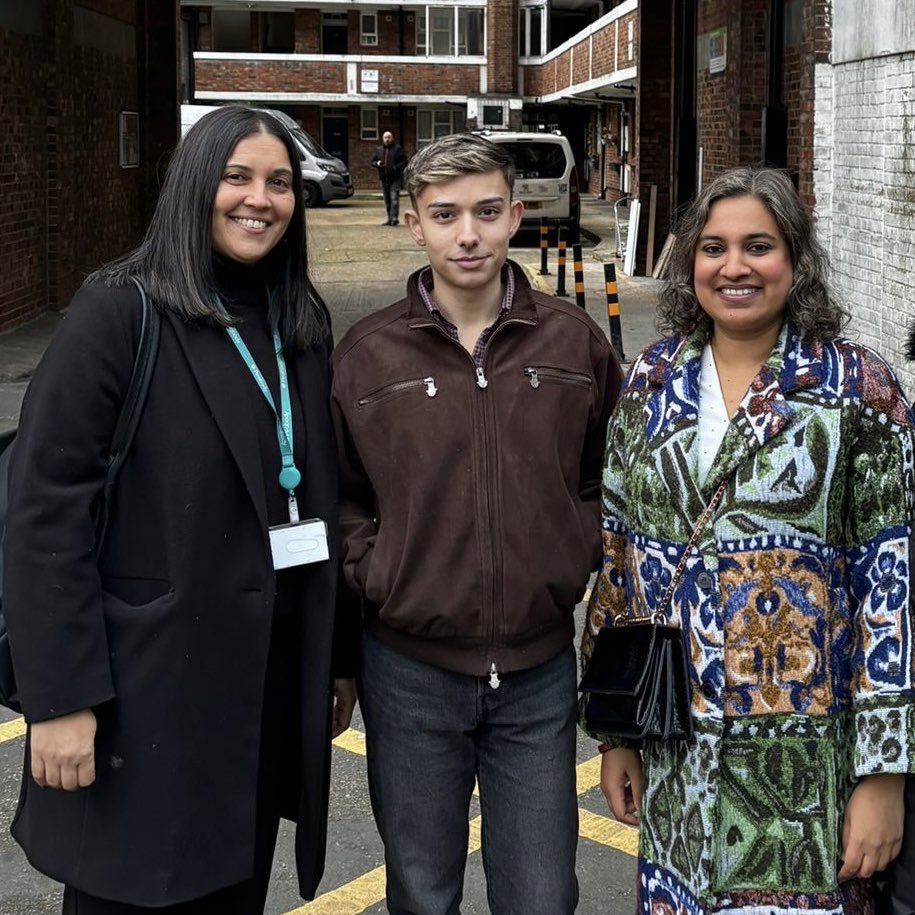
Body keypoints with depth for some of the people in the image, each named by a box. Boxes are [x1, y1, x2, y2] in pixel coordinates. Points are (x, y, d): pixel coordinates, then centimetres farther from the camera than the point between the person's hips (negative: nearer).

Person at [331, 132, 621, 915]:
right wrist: (370, 579, -6)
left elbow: (610, 476, 10)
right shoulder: (366, 354, -4)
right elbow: (339, 495, 5)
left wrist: (578, 564, -1)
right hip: (412, 671, 0)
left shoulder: (574, 342, -1)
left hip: (539, 669, 1)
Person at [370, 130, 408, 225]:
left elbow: (404, 162, -3)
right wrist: (377, 163, -5)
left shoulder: (398, 149, 1)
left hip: (395, 179, -5)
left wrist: (396, 167, -19)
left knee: (394, 198, -14)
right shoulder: (379, 150, 14)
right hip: (384, 178, 5)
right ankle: (390, 218, 14)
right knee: (387, 200, 8)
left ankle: (394, 217, -18)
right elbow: (373, 161, 18)